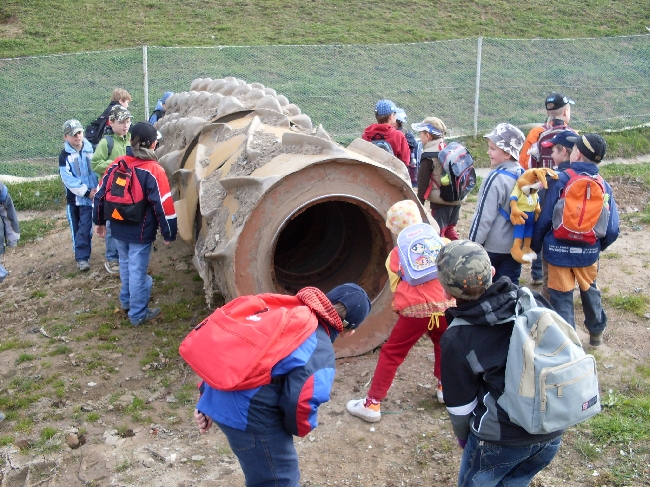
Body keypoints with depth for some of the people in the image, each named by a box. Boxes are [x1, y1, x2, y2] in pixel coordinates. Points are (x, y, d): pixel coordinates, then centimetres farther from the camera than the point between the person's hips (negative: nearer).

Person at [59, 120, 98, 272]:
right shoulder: (64, 156, -3)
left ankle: (82, 257, -4)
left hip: (90, 196, -1)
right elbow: (68, 179, -11)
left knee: (85, 229, -7)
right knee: (76, 228, 10)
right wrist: (86, 192, -16)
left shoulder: (91, 150, 1)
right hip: (73, 198, 1)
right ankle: (81, 256, 23)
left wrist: (96, 188, -13)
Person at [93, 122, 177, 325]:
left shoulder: (117, 165, -1)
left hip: (119, 229, 6)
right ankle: (138, 314, 16)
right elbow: (163, 205, -19)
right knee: (138, 270, 4)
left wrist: (99, 221, 18)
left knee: (126, 265, 24)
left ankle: (126, 301, 42)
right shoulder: (153, 171, -17)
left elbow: (100, 195, 6)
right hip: (141, 232, -6)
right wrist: (169, 233, -9)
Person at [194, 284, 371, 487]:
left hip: (218, 395, 9)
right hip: (248, 411, -9)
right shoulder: (320, 351, -10)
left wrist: (206, 394, 20)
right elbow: (300, 402, -23)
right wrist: (300, 428, 2)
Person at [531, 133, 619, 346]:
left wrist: (535, 245, 2)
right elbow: (612, 229, -3)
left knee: (562, 297, 9)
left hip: (559, 251, -3)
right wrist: (599, 246, 16)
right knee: (589, 290, 26)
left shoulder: (560, 180, -14)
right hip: (588, 252, 4)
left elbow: (544, 219, -12)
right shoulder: (604, 187, -4)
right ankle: (596, 331, 43)